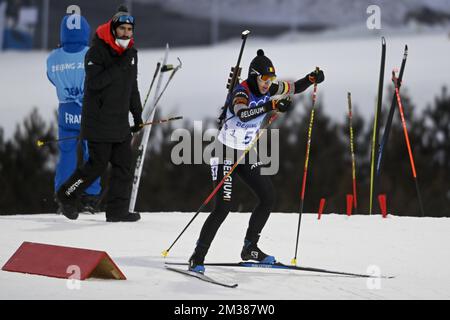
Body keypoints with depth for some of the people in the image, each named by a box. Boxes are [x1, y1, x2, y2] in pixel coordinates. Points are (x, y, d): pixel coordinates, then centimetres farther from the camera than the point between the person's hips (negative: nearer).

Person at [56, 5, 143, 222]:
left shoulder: (131, 52, 12)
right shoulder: (97, 51, -11)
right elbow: (94, 82, -23)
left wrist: (137, 115, 22)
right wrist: (119, 66, -26)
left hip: (120, 122, 7)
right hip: (98, 121, -7)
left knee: (124, 165, 3)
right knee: (98, 164, -6)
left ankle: (117, 210, 7)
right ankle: (66, 196, 13)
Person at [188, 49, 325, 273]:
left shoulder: (267, 90, -2)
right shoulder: (241, 93, -23)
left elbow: (293, 88, 14)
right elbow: (242, 113, -46)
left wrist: (311, 79, -5)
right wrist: (271, 106, -57)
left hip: (246, 154, 8)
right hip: (226, 152, -8)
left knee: (268, 198, 6)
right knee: (223, 206, -16)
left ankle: (250, 248, 20)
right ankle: (197, 258, -10)